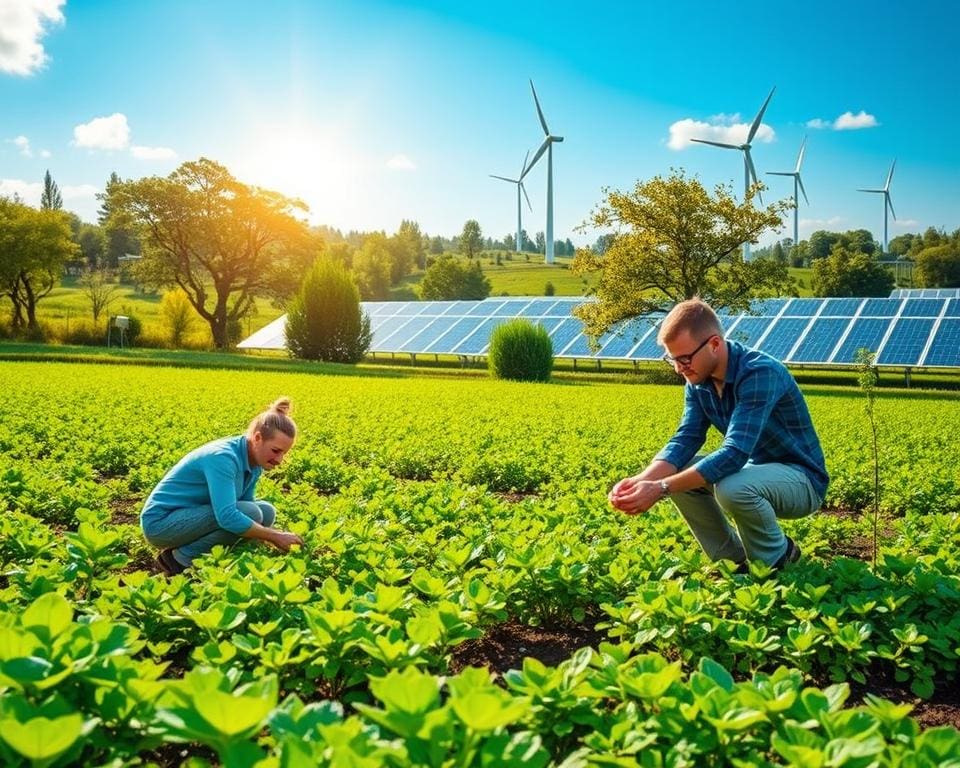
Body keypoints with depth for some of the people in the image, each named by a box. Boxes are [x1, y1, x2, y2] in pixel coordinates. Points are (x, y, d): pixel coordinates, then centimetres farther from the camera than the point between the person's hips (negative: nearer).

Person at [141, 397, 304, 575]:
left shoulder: (254, 461, -1)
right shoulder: (223, 458, -28)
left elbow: (246, 503, 6)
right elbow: (228, 517, -36)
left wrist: (277, 537, -9)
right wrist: (275, 536, -26)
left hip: (189, 516, 9)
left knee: (266, 511, -2)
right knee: (250, 513, -24)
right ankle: (182, 558, -9)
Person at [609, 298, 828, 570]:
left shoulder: (760, 373, -28)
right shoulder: (698, 381, -4)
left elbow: (735, 453, -37)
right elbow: (684, 440, -11)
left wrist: (660, 488, -39)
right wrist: (641, 480, -30)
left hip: (801, 480, -7)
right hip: (755, 471, 8)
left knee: (732, 488, -35)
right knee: (677, 472, -10)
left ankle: (778, 560, -4)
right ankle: (735, 561, 6)